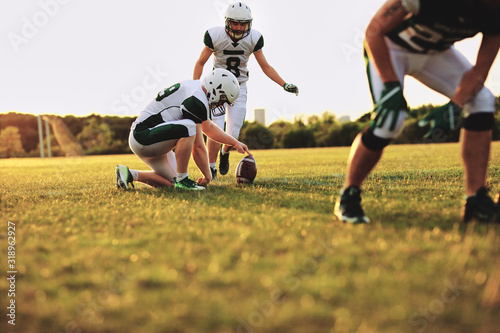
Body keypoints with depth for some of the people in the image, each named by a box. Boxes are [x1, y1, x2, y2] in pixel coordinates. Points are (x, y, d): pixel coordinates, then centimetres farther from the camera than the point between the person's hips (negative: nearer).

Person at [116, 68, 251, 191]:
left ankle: (129, 174, 15)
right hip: (143, 139, -11)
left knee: (170, 183, 10)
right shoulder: (197, 100, -21)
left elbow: (208, 127, 25)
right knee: (188, 127, -29)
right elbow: (198, 147, -17)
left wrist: (235, 142, 26)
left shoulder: (194, 87, 10)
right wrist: (207, 176, -7)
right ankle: (182, 179, -18)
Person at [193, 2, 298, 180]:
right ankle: (211, 167, 4)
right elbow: (201, 63, -4)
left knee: (233, 134, -2)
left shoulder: (253, 39, -9)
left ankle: (224, 153, 34)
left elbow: (265, 66, 1)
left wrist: (284, 85, -8)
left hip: (239, 87, 2)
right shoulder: (215, 36, -16)